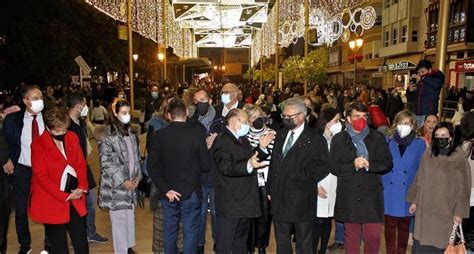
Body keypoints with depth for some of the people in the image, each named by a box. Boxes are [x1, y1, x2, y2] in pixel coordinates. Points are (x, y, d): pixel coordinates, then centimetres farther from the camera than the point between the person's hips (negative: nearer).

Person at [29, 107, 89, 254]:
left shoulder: (72, 137, 3)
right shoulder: (38, 144, -11)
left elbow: (81, 164, 6)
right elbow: (42, 177, -14)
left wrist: (82, 187, -9)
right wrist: (64, 196, -16)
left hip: (75, 199, 4)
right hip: (52, 202, -4)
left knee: (81, 241, 12)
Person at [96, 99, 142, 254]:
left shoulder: (130, 134, 11)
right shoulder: (107, 134, -12)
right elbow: (106, 162, -15)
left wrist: (137, 176, 3)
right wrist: (122, 181, -16)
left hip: (131, 183, 7)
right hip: (115, 185, -6)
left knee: (130, 216, 15)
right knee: (119, 219, 0)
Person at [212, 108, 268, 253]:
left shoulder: (243, 139, 17)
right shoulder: (222, 140, -14)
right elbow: (226, 167, -28)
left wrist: (262, 148, 10)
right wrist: (248, 165, -43)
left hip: (245, 200, 9)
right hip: (230, 203, -9)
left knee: (241, 242, 21)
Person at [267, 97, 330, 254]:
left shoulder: (315, 140, -8)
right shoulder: (280, 135, 10)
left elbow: (321, 168, -12)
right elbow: (273, 163, 12)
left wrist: (300, 176, -14)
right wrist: (270, 189, 9)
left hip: (301, 201, -5)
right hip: (279, 198, 5)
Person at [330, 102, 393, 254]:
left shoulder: (378, 138, 8)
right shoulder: (338, 139, 5)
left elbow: (387, 164, 3)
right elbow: (334, 167, -1)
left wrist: (369, 165, -14)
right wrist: (353, 165, -16)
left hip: (372, 195, 0)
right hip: (348, 196, 0)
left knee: (373, 237, 2)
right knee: (351, 237, 11)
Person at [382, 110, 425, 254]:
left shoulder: (419, 144, 1)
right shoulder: (388, 142, 2)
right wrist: (381, 187, -2)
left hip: (408, 194, 0)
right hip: (389, 194, 0)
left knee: (404, 227, 13)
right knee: (389, 226, 8)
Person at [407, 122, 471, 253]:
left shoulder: (459, 157, -9)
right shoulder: (428, 153, 2)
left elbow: (463, 186, -6)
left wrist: (459, 212, -7)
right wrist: (414, 201, 9)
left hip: (445, 211, -3)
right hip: (425, 208, 3)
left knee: (439, 245, 7)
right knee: (421, 244, 9)